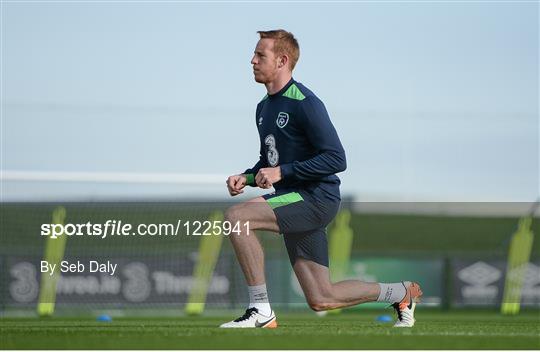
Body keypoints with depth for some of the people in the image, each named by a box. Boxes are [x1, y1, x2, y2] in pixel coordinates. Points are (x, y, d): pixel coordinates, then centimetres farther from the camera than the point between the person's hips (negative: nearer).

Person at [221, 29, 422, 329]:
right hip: (294, 201, 9)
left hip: (317, 197, -9)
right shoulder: (264, 107, 15)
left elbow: (336, 159, -18)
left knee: (236, 217, -26)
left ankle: (261, 312, -20)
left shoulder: (304, 103, -13)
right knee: (321, 300, 8)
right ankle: (402, 293, 30)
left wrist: (282, 172, -22)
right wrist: (247, 178, 6)